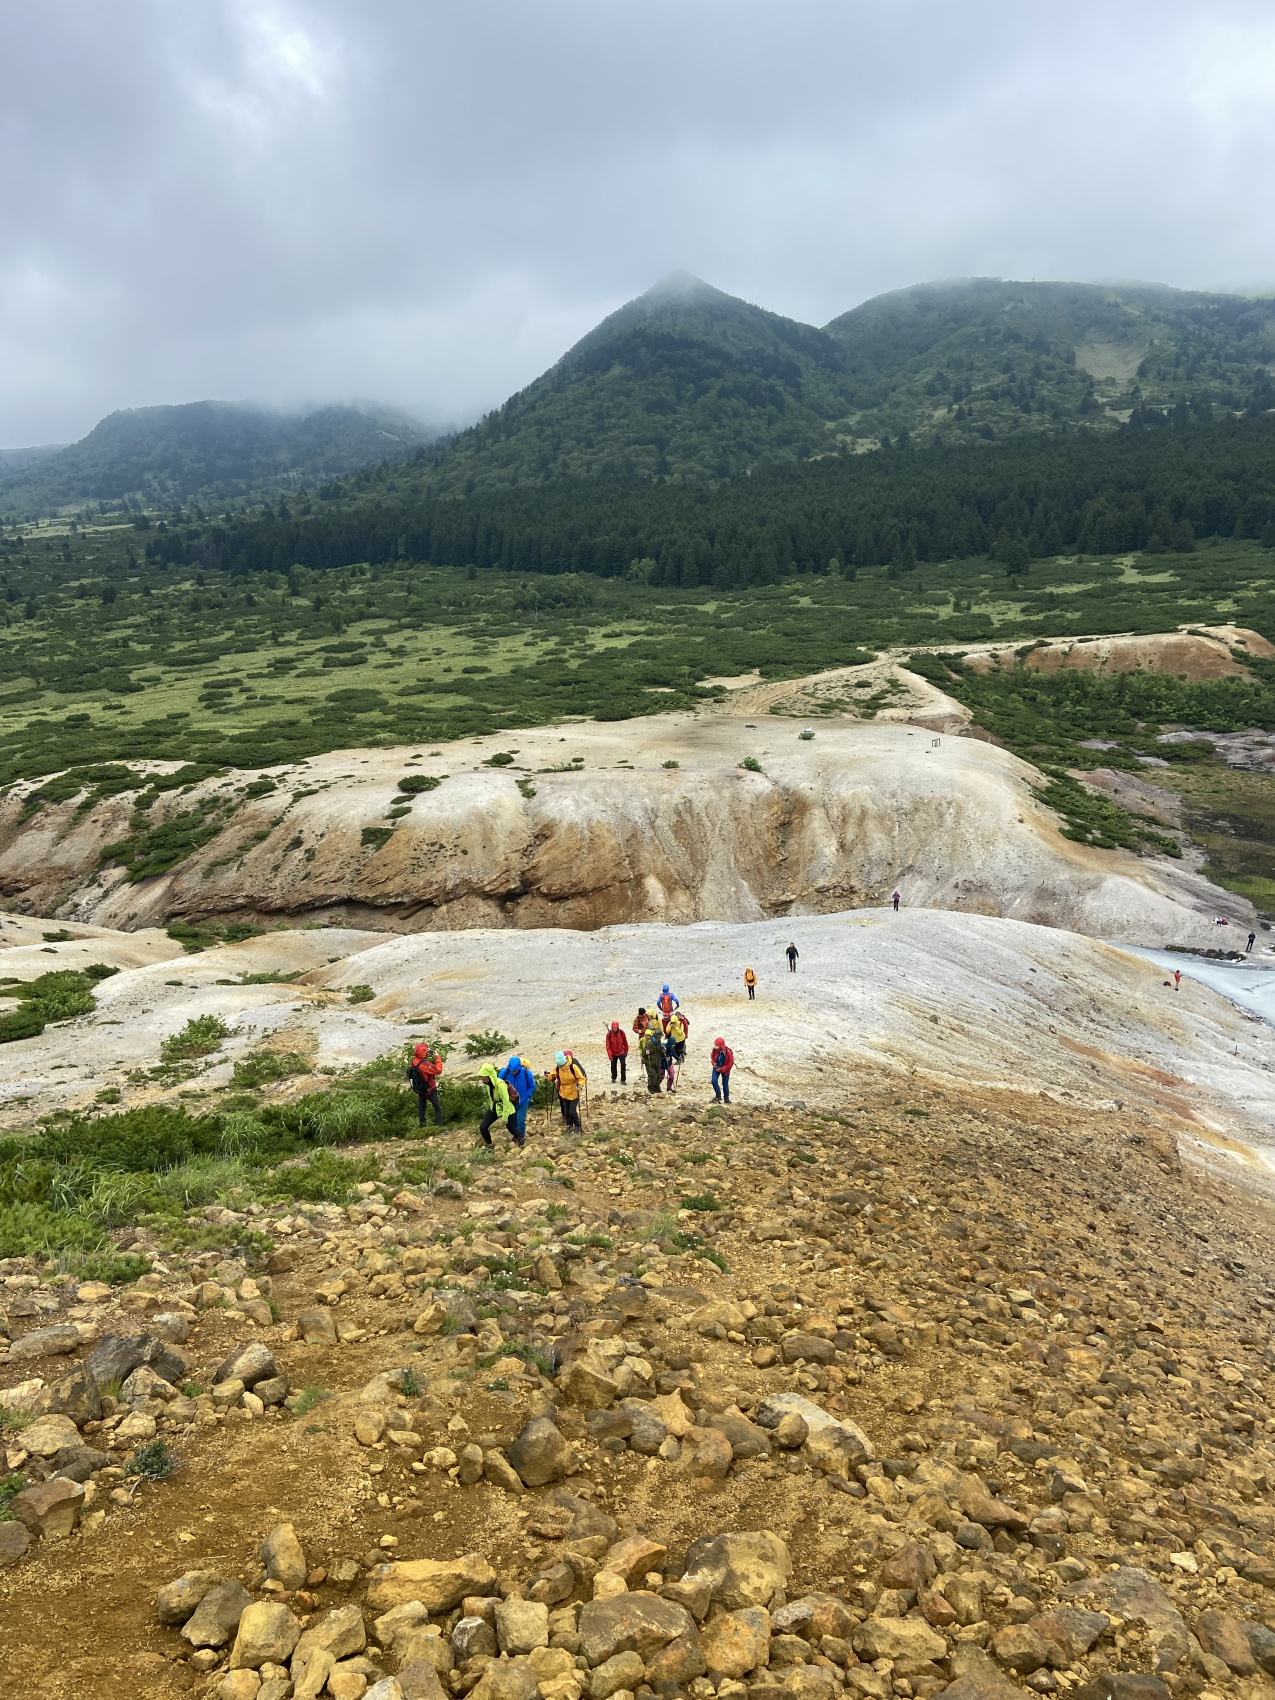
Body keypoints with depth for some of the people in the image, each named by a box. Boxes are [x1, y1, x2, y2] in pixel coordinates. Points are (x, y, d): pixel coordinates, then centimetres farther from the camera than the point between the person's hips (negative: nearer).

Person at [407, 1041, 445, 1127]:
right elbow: (438, 1070, -31)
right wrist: (437, 1057, -22)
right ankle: (439, 1126, 2)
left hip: (419, 1090, 7)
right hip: (429, 1090, -7)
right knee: (438, 1108, 5)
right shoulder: (424, 1064, -32)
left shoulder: (413, 1062, -7)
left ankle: (421, 1126, 24)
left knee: (421, 1108, 19)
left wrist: (428, 1054, -1)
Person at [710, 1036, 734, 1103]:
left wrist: (721, 1069, -18)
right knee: (714, 1081, -12)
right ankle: (718, 1096, 8)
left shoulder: (728, 1052, -29)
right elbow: (712, 1056, 5)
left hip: (725, 1070, -3)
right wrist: (713, 1063, -13)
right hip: (716, 1068, 3)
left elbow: (730, 1064, -19)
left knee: (725, 1084, 8)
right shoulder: (715, 1049, -19)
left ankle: (726, 1098, 28)